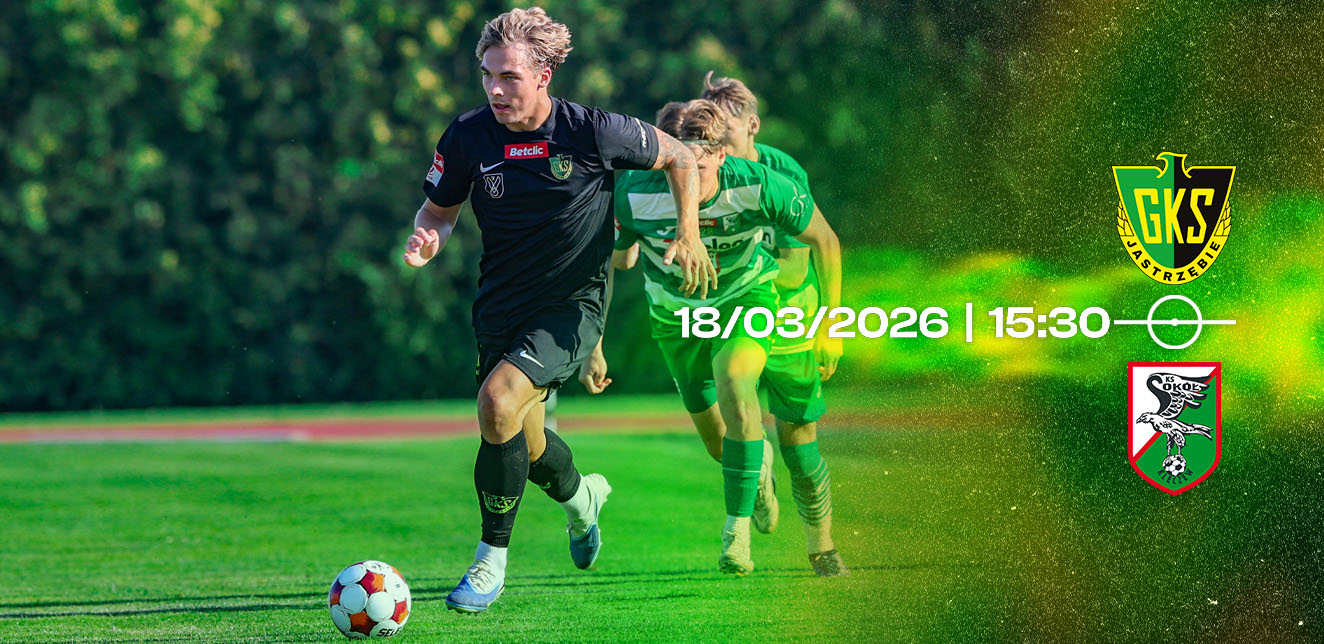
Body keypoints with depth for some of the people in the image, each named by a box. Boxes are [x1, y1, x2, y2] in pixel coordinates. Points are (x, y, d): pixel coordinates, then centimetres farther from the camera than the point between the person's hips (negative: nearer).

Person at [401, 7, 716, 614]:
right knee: (526, 445, 15)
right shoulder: (467, 137, -9)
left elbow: (679, 158, 1)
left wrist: (688, 234, -8)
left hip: (573, 303, -4)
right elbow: (439, 210, 6)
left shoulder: (594, 131, -15)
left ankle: (492, 562, -13)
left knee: (498, 402, -27)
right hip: (501, 305, 5)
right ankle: (582, 496, 54)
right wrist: (427, 239, -16)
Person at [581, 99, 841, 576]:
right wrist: (593, 348, -11)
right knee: (717, 440, 11)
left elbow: (824, 240, -14)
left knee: (733, 380, -32)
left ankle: (738, 530, -24)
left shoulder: (759, 188, -32)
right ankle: (757, 468, 51)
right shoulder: (633, 195, -31)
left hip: (747, 296, -2)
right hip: (675, 312, 2)